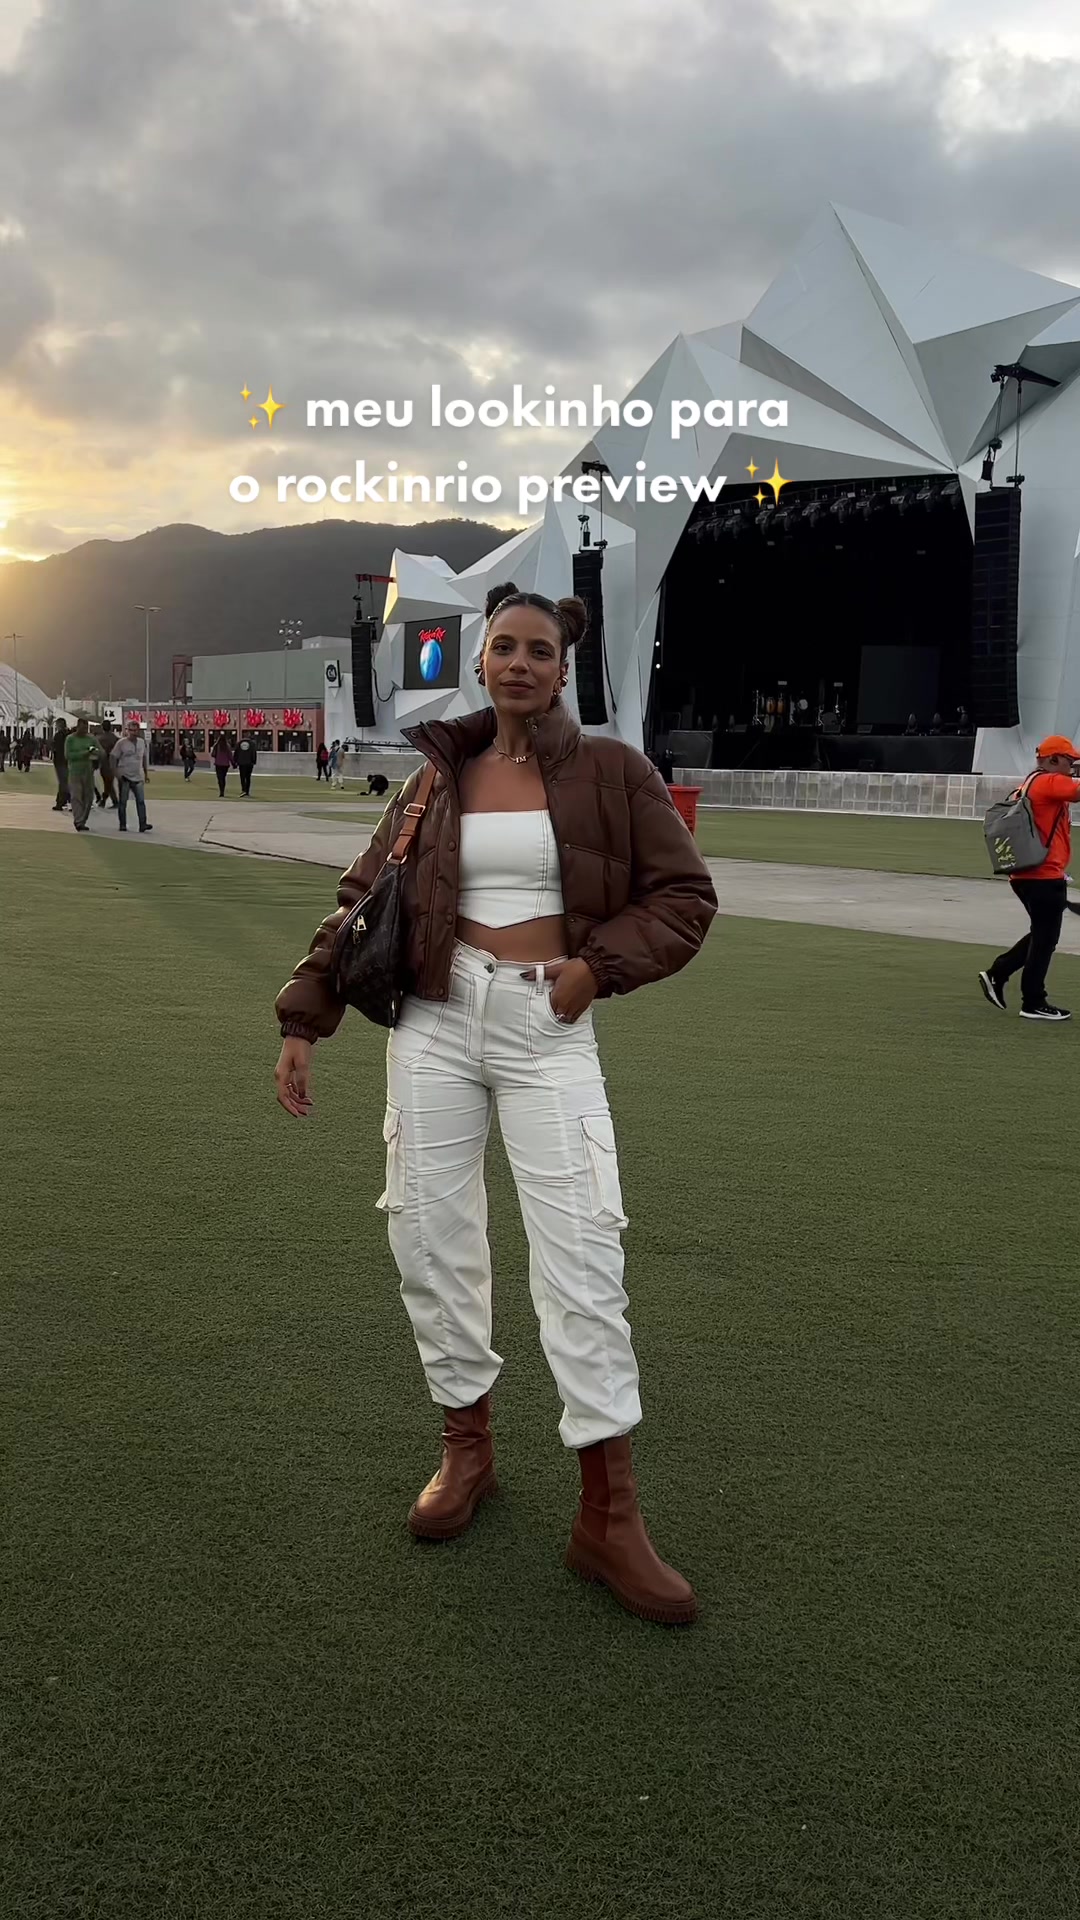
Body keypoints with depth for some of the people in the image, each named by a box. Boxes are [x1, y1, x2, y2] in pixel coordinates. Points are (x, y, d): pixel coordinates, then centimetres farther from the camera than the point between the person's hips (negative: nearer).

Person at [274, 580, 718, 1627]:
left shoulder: (610, 771, 0)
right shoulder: (438, 777, 8)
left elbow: (685, 896, 4)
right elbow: (363, 899, 10)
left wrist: (600, 962, -11)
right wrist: (303, 1019, 5)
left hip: (548, 1028, -3)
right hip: (437, 1018, 3)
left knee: (581, 1256, -8)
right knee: (428, 1236, 6)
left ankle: (608, 1518, 2)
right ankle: (466, 1446, 28)